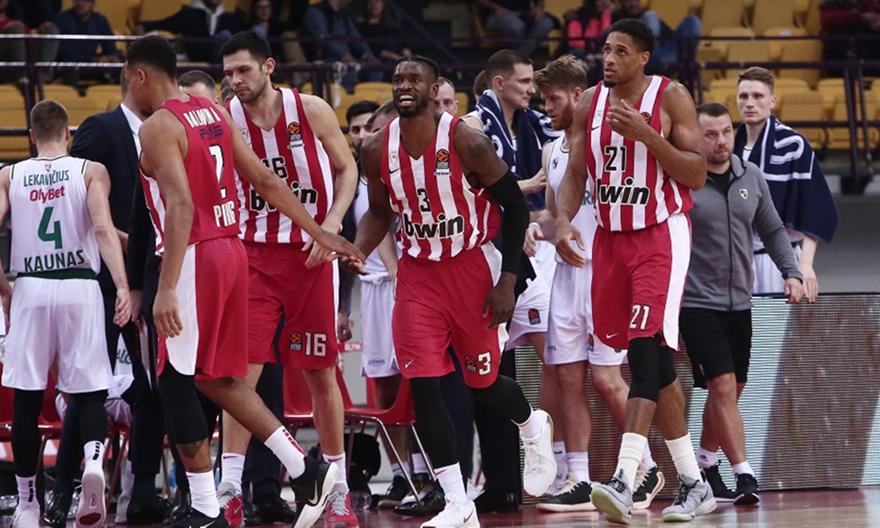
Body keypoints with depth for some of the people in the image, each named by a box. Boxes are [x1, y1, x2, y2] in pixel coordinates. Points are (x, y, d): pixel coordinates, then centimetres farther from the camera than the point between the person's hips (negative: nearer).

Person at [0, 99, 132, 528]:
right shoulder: (91, 171, 1)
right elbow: (104, 228, -12)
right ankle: (93, 462, -27)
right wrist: (122, 286, -18)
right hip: (79, 286, -1)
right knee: (89, 390, 3)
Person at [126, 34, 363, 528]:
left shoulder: (158, 127, -12)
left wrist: (167, 288, -28)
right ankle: (304, 469, 9)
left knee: (176, 382, 0)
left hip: (195, 257, -8)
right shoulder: (215, 114, 13)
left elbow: (180, 205, -24)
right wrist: (320, 234, 19)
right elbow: (266, 181, 14)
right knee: (217, 377, 17)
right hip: (231, 250, 8)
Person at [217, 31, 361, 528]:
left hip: (311, 254, 0)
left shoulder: (311, 110, -5)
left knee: (322, 371, 6)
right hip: (254, 255, 0)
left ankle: (338, 488, 15)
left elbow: (347, 169, 3)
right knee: (243, 368, -9)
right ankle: (230, 487, -7)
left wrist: (332, 222, -11)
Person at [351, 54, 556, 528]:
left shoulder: (466, 142, -16)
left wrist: (506, 281, -13)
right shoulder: (377, 150, -4)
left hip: (471, 268, -3)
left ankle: (533, 427, 45)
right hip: (417, 275, 3)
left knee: (483, 381, 8)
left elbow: (514, 206, -9)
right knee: (423, 385, -10)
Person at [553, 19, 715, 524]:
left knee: (646, 350, -19)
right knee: (655, 364, 9)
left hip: (661, 236, -6)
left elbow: (697, 175, -12)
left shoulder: (671, 98, -8)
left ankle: (624, 482, -29)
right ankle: (693, 485, 17)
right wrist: (564, 220, -10)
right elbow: (575, 173, 9)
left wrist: (644, 133, -22)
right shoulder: (591, 103, 7)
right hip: (611, 237, 6)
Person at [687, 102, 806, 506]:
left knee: (730, 390, 13)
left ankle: (705, 461, 31)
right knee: (723, 386, -14)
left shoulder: (751, 176, 6)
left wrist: (791, 272, 6)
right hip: (696, 302, -6)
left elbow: (772, 229, 17)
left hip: (739, 303, 6)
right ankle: (744, 474, -14)